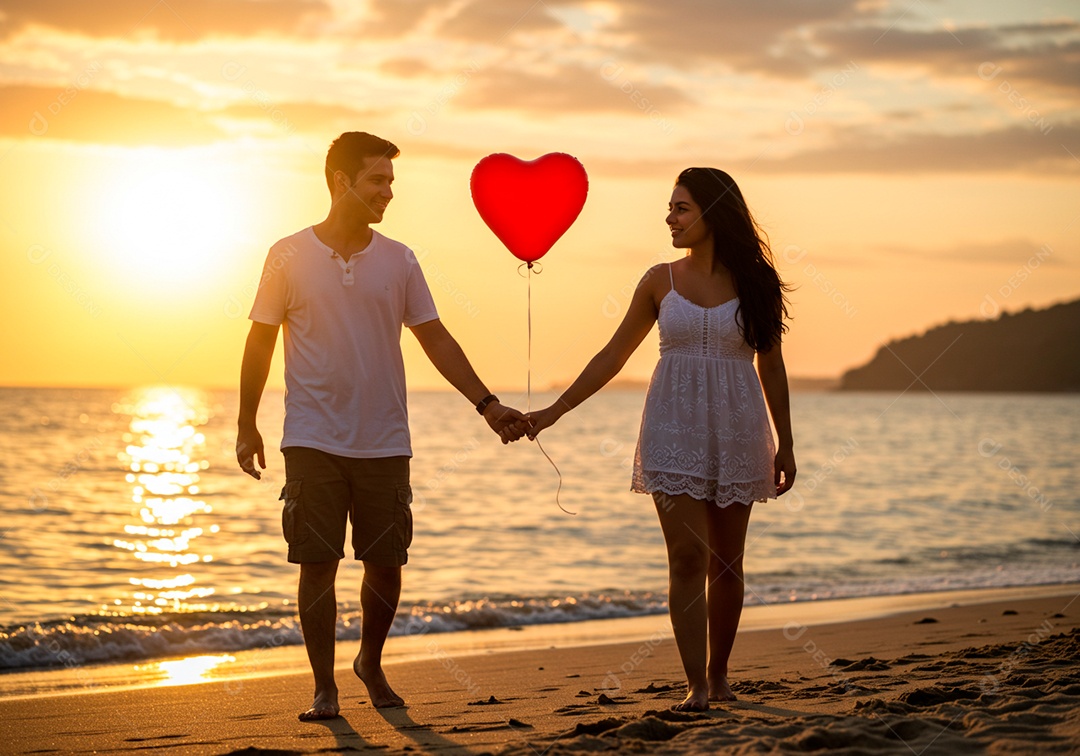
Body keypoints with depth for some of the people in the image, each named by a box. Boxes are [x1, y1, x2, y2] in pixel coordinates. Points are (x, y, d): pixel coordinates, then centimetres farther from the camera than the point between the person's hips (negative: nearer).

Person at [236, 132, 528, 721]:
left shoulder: (398, 261, 5)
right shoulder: (290, 257, -2)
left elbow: (436, 340, 7)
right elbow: (260, 343, 5)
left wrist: (488, 405, 0)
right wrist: (246, 425, 4)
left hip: (384, 444, 2)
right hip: (313, 442, -2)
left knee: (386, 564, 6)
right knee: (317, 564, -1)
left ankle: (371, 663, 29)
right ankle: (324, 686, 11)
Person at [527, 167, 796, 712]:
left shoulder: (755, 283, 2)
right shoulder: (661, 281, 5)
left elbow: (771, 366, 7)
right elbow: (613, 355, 8)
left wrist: (785, 444, 6)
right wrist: (553, 411, 4)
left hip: (736, 432, 0)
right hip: (674, 431, 0)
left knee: (726, 561, 6)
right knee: (686, 557, -8)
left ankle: (719, 672, 22)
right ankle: (697, 685, -7)